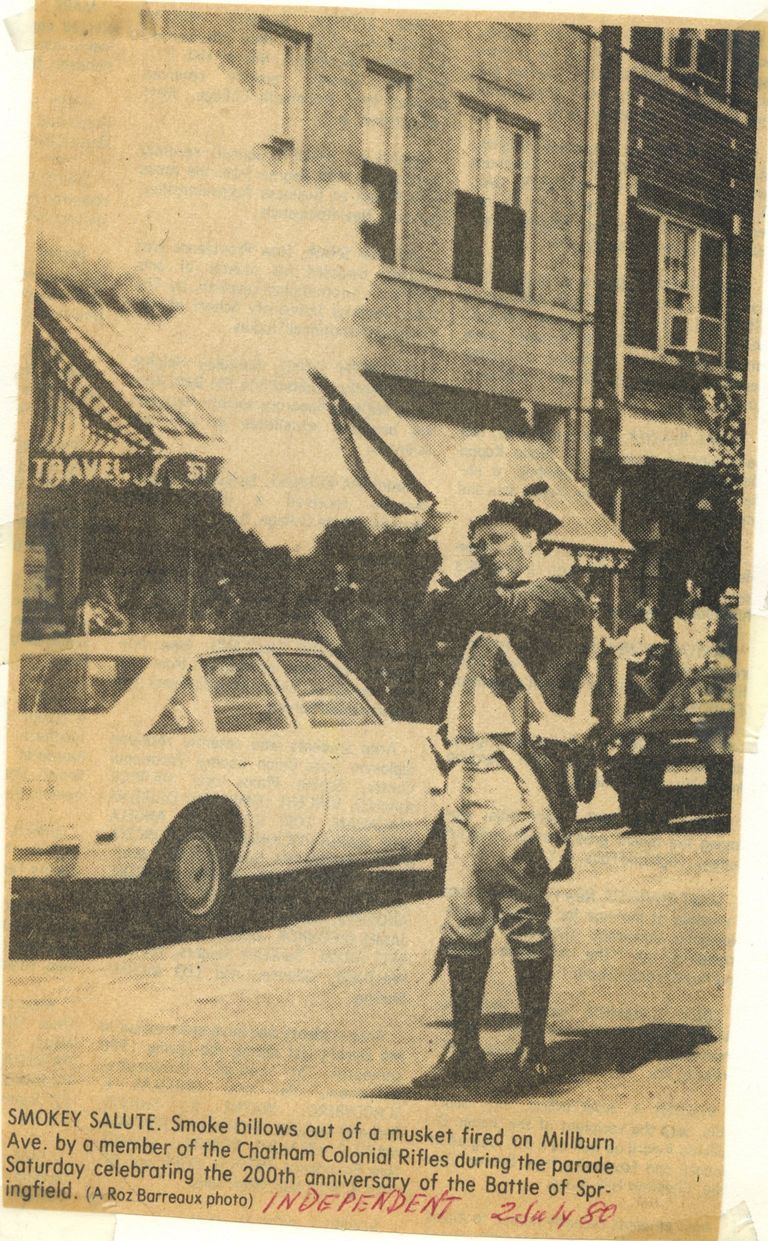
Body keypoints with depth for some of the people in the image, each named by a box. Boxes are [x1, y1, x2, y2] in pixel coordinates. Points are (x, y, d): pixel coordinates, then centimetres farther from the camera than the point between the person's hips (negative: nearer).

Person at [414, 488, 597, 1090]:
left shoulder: (556, 599, -3)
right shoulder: (495, 613, 24)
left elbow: (481, 608, -17)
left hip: (514, 776, -7)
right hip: (467, 774, 8)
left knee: (523, 916, -1)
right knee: (463, 917, 6)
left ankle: (534, 1046, 10)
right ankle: (465, 1047, 12)